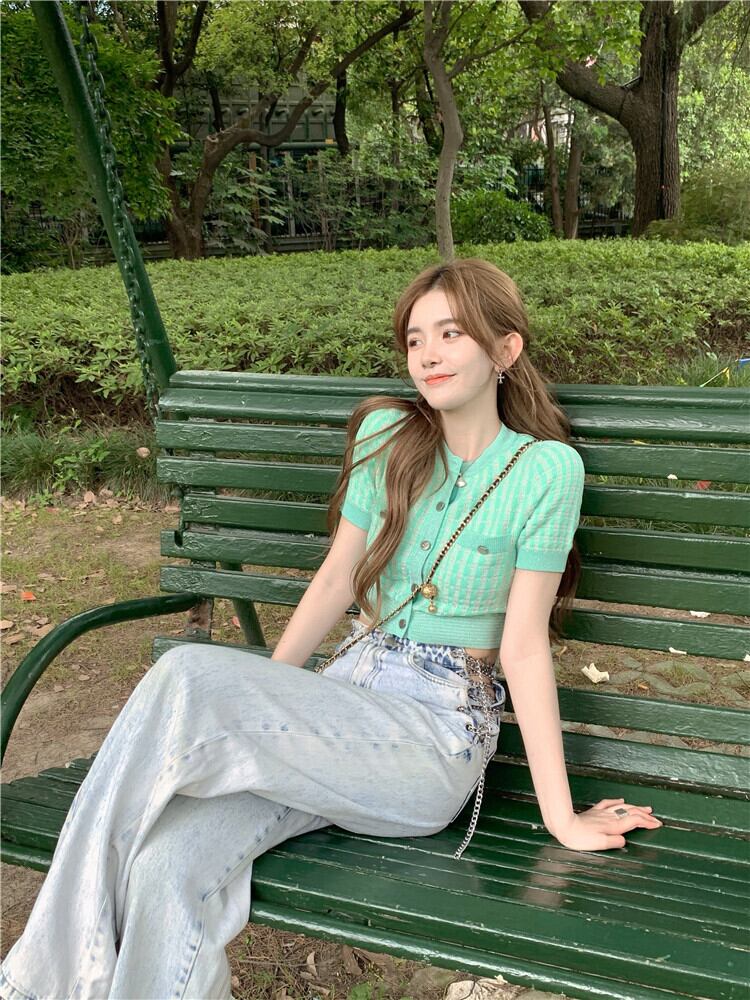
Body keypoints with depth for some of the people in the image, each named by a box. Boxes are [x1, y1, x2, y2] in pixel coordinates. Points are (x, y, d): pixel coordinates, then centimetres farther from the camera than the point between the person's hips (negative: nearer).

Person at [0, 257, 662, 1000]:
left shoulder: (545, 468, -6)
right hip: (344, 692, 4)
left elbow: (523, 643, -6)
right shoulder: (387, 432, 6)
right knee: (169, 868, -26)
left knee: (189, 675, -27)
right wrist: (256, 707, 11)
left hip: (438, 730, -4)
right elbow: (336, 579, 10)